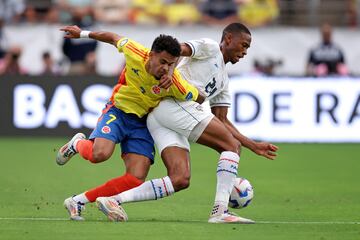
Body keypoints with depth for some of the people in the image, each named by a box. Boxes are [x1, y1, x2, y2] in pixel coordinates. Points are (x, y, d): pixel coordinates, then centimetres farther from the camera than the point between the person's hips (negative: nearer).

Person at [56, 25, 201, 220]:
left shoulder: (174, 84, -24)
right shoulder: (135, 53, -22)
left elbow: (199, 98, -6)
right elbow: (114, 38, 0)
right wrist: (82, 34, 12)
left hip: (142, 124, 1)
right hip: (118, 111, -1)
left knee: (136, 180, -16)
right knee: (99, 154, -31)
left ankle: (78, 201, -4)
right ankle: (77, 145, 8)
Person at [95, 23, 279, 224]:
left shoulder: (223, 81, 31)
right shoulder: (210, 47, 7)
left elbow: (221, 121, 29)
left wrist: (253, 145, 23)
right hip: (174, 104, -9)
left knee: (180, 180, -8)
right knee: (232, 146, -9)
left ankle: (113, 200, -15)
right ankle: (220, 211, -19)